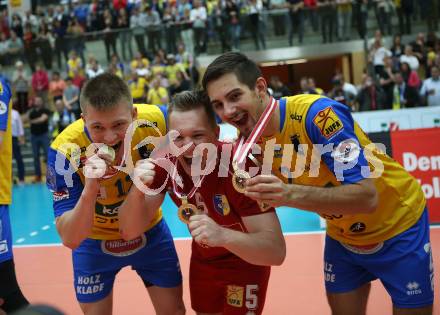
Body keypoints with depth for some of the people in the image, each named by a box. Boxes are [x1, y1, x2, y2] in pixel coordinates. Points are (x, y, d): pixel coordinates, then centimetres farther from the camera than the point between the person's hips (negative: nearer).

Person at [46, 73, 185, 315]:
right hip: (94, 241, -2)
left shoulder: (155, 120, -29)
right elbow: (70, 240, -32)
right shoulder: (66, 150, -33)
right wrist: (90, 189, -48)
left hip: (150, 231, 2)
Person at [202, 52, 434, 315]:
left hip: (398, 226, -5)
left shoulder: (317, 114, -31)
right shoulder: (250, 141, -11)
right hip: (342, 236, 5)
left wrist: (290, 194, -50)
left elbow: (367, 196, -38)